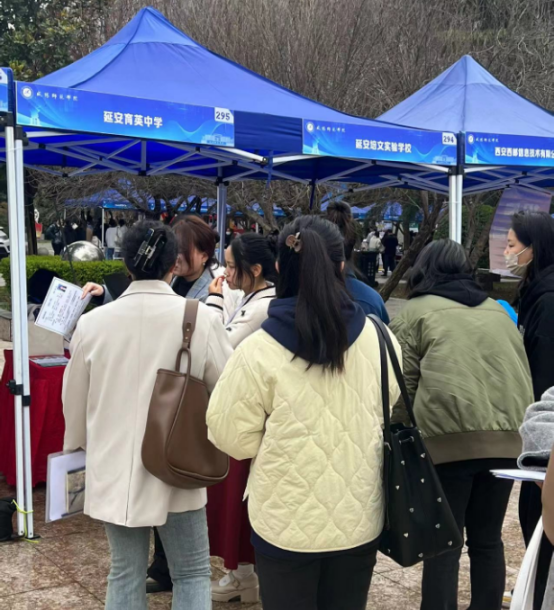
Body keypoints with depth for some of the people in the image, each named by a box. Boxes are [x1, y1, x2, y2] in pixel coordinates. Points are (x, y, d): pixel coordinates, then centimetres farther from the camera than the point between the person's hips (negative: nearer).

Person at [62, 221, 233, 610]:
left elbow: (74, 398, 7)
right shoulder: (201, 318, -13)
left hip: (113, 472, 3)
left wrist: (79, 447, 25)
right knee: (193, 574, 13)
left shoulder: (93, 321, -5)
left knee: (125, 574, 15)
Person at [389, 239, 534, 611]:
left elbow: (402, 386, 1)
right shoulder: (498, 311, 22)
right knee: (487, 539, 15)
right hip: (507, 436, 5)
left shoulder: (418, 312, 7)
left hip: (449, 438, -5)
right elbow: (523, 375, 24)